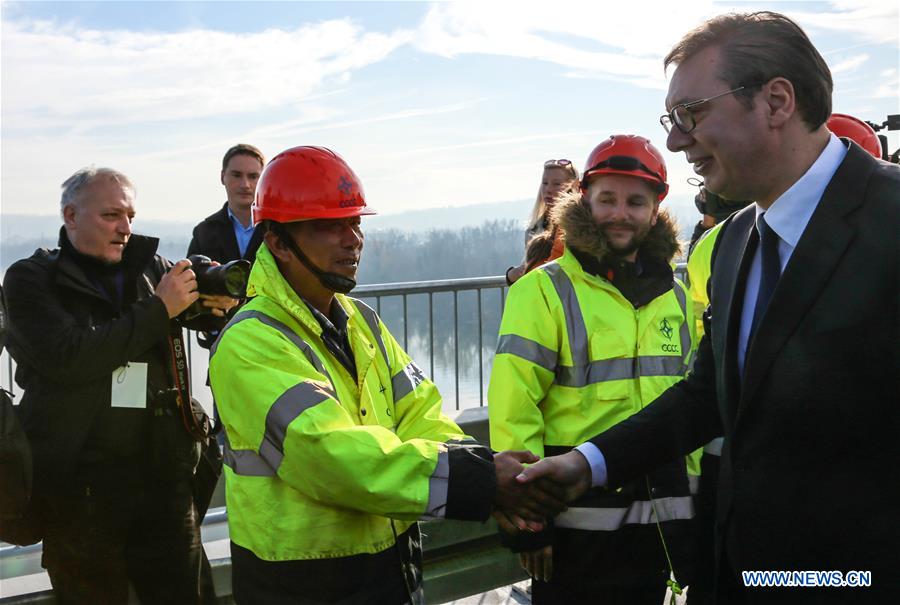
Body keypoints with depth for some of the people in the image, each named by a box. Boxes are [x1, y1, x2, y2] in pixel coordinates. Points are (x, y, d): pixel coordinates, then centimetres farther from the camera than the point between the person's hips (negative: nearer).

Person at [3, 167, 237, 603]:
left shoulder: (151, 268, 6)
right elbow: (68, 357, -17)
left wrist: (221, 301, -15)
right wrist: (158, 309, -16)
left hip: (162, 472, 3)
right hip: (78, 484, -3)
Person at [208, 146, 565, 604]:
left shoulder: (362, 322, 7)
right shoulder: (250, 344, -19)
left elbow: (419, 416, -1)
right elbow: (332, 454, -28)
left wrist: (491, 481, -20)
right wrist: (480, 481, -32)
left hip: (392, 564, 7)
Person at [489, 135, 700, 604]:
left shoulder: (675, 296, 10)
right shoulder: (544, 290, -8)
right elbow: (512, 407, -14)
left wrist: (692, 497, 16)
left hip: (660, 510, 5)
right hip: (576, 517, -5)